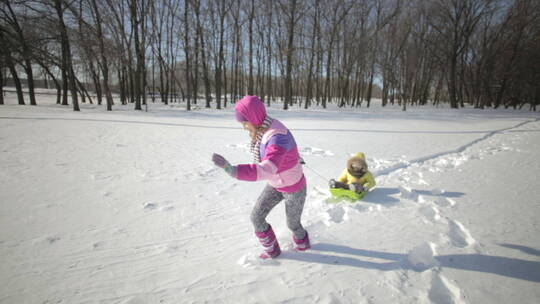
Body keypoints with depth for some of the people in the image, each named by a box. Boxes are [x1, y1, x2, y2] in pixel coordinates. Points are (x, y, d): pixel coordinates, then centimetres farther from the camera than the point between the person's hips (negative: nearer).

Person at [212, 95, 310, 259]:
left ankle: (302, 242, 54)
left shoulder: (278, 137, -40)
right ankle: (272, 250, 29)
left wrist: (232, 170, -67)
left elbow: (266, 170, -54)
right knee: (256, 217, 4)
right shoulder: (263, 129, -12)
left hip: (294, 188, -7)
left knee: (292, 224, 18)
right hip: (276, 184, 7)